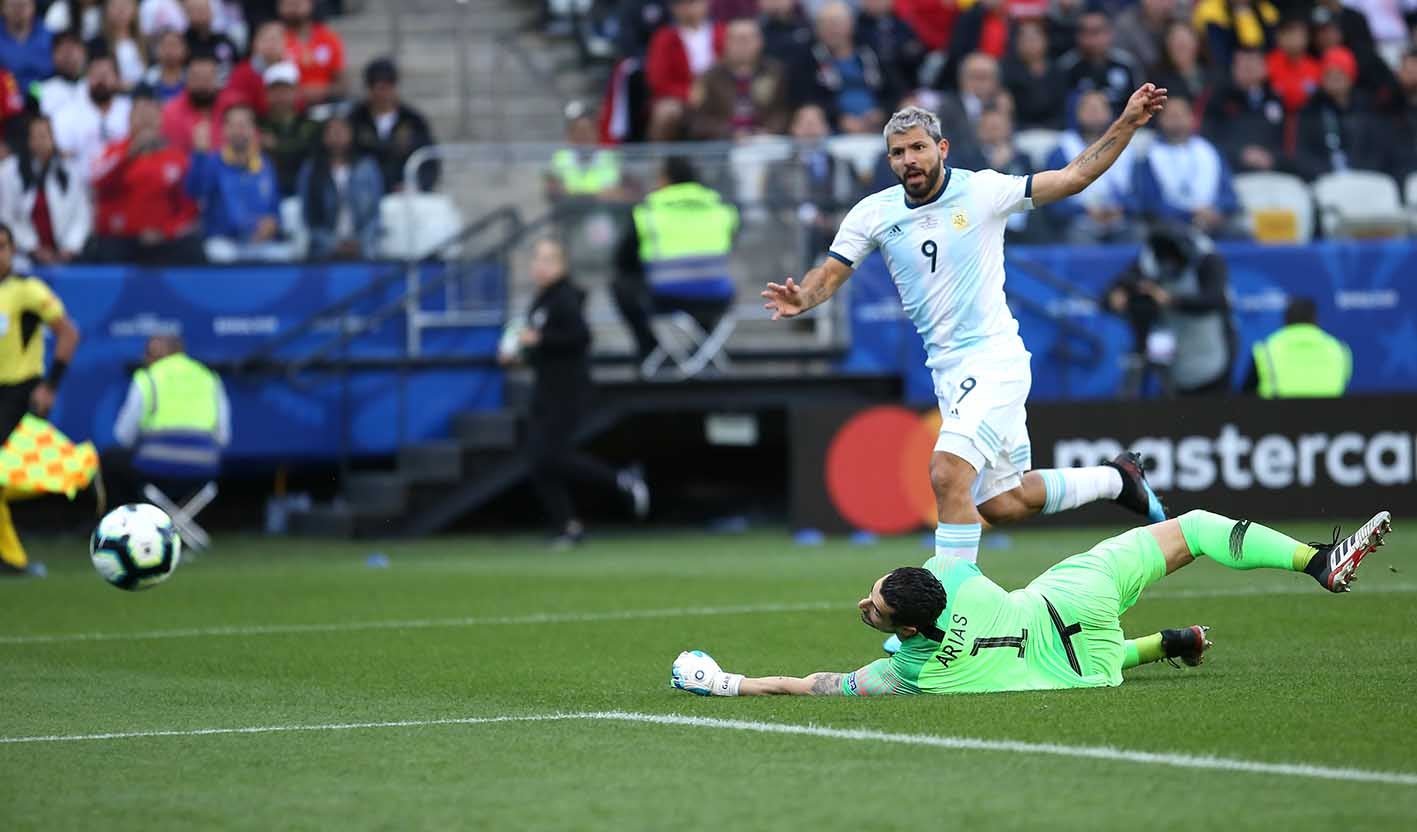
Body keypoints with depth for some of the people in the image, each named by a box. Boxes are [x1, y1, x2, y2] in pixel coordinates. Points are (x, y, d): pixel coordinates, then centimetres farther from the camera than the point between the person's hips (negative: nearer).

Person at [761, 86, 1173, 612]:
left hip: (995, 357, -6)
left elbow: (1073, 177, -2)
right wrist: (802, 299, -20)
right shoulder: (874, 214, 3)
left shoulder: (983, 191, -7)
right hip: (948, 370, 6)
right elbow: (831, 273, 3)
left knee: (948, 473, -25)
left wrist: (1127, 124, -11)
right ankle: (1115, 479, 36)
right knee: (1004, 505, 11)